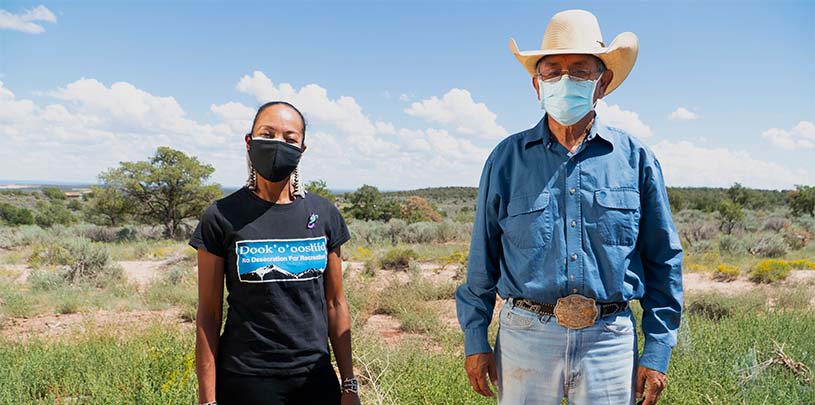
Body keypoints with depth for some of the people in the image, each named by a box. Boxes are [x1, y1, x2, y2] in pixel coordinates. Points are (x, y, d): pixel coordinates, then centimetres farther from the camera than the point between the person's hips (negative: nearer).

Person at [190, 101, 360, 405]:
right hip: (245, 380, -2)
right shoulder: (222, 217, -6)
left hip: (316, 378, 3)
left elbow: (335, 304, 5)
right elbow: (208, 315, -4)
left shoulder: (324, 214, 1)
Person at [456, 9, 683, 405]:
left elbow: (663, 262, 7)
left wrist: (657, 352, 3)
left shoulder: (635, 158, 3)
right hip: (526, 333, 0)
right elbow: (483, 258, 7)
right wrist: (475, 340, 5)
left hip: (610, 339, 1)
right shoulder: (507, 158, 2)